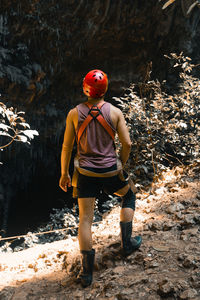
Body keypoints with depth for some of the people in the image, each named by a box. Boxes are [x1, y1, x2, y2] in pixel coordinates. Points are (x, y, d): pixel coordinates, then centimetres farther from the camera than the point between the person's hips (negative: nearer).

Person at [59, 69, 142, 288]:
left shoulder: (74, 114, -6)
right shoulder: (115, 112, -7)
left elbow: (66, 147, -3)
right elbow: (127, 143, -5)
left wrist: (64, 174, 8)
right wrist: (121, 164, 13)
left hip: (85, 173, 0)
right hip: (109, 171, 0)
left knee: (85, 219, 6)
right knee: (129, 196, 29)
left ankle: (87, 272, 10)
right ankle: (127, 243, 30)